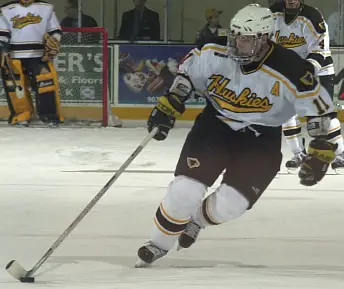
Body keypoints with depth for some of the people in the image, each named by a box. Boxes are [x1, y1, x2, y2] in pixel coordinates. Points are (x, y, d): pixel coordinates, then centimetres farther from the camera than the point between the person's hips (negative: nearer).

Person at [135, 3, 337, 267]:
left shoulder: (290, 71, -25)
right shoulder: (216, 55, -16)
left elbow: (320, 107, -17)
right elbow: (189, 70, 4)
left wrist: (321, 152, -18)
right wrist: (169, 105, -2)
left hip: (261, 140, -1)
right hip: (215, 125, 2)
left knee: (228, 205, -9)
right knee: (184, 190, -13)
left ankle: (197, 219, 28)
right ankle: (159, 244, 13)